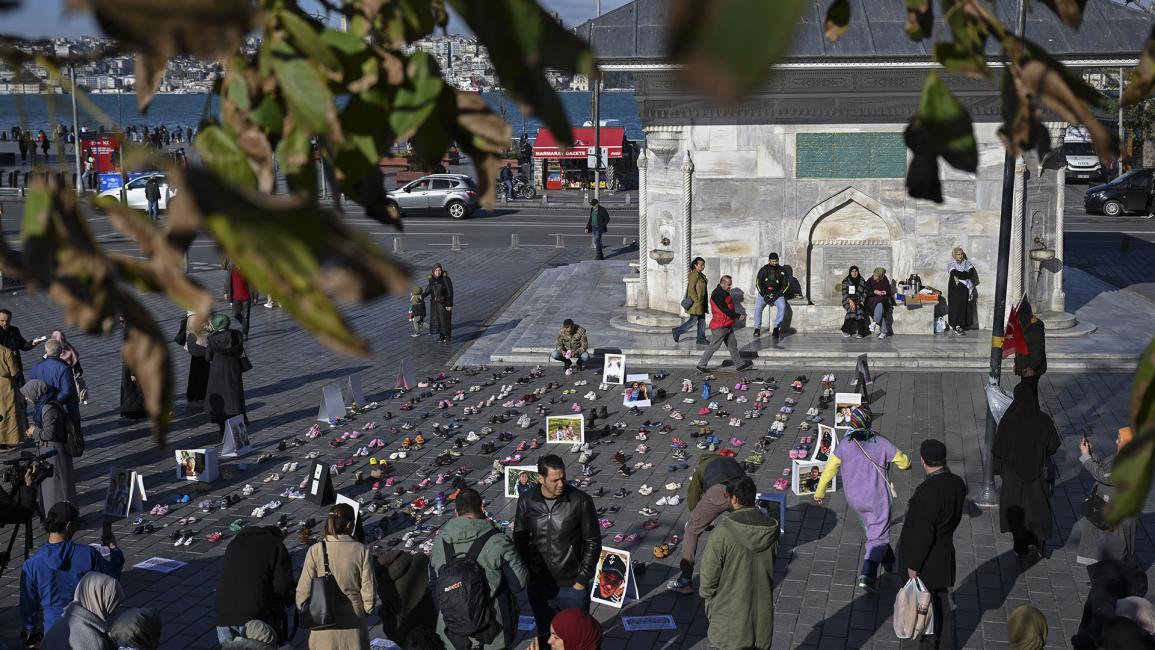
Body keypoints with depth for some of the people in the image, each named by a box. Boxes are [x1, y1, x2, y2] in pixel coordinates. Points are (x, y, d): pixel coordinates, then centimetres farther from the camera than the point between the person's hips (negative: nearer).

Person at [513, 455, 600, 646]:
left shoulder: (581, 501, -13)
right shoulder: (526, 502, -6)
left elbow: (593, 542, -6)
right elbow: (520, 542, 4)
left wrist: (582, 580, -7)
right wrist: (527, 577, -2)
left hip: (573, 587, -2)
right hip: (539, 587, 2)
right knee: (546, 637, 17)